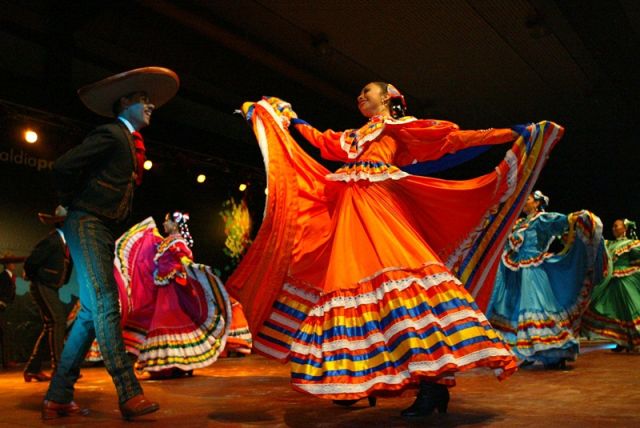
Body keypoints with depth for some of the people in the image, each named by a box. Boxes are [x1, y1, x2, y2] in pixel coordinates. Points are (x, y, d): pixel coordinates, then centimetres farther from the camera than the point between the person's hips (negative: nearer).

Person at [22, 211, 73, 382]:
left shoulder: (65, 241, 10)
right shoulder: (51, 240, -17)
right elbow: (30, 263, -18)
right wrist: (34, 278, -3)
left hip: (51, 289, 9)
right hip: (42, 286, -9)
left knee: (50, 327, 10)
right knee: (58, 322, -16)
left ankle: (32, 369, 17)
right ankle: (59, 368, -15)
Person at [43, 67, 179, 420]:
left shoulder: (132, 143, 22)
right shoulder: (111, 133, -5)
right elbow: (62, 167, -12)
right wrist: (73, 206, 1)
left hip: (103, 231, 9)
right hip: (87, 225, -9)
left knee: (91, 312, 5)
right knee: (105, 305, -15)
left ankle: (58, 398, 10)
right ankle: (129, 394, -19)